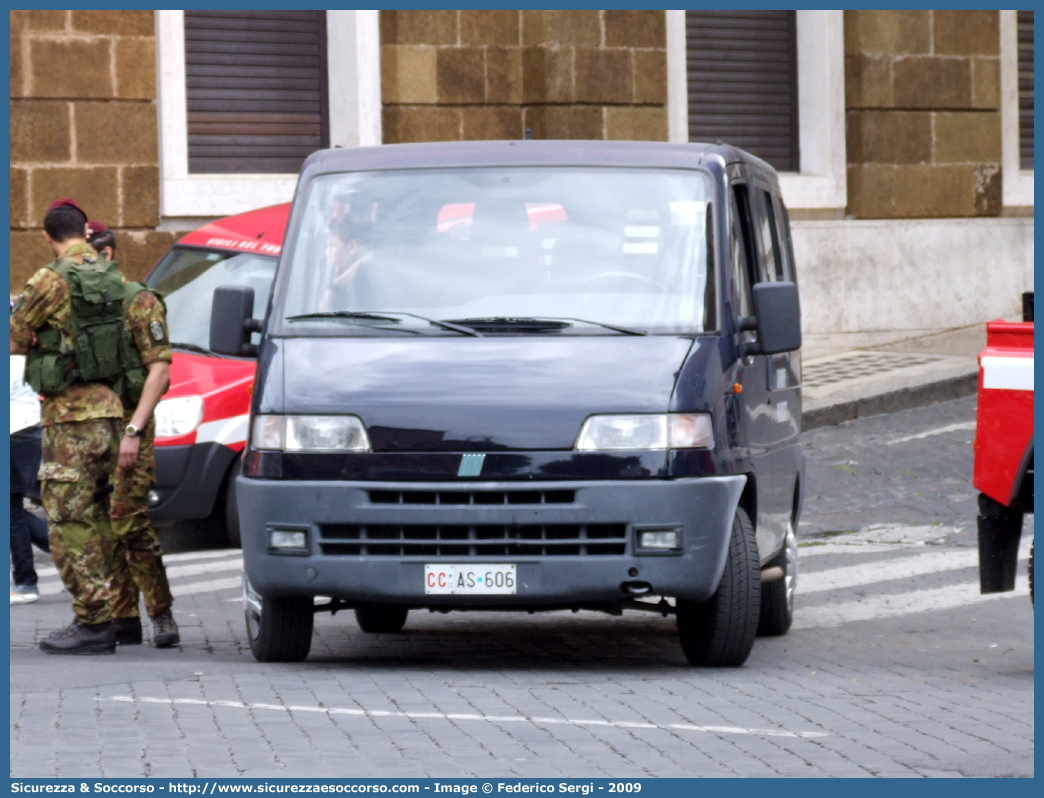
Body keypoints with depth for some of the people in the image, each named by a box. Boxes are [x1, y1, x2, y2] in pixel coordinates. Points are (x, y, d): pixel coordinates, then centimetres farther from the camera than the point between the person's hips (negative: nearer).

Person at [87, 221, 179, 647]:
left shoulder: (137, 302, -5)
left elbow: (159, 368, -11)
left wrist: (134, 430, -17)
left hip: (127, 425, -7)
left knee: (129, 521, -13)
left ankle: (162, 615, -4)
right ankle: (123, 621, 9)